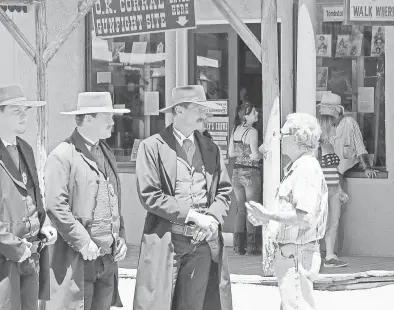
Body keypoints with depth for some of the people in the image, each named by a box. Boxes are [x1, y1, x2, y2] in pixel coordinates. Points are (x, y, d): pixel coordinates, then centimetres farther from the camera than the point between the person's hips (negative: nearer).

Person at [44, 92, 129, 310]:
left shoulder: (106, 153, 18)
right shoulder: (62, 156, -9)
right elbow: (55, 205, -16)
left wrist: (120, 237, 12)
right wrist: (83, 242, -17)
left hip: (108, 258, 8)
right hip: (76, 258, -8)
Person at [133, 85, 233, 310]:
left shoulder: (211, 148, 14)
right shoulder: (153, 147, -2)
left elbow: (224, 191, 14)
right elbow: (149, 196, -9)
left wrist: (213, 218, -7)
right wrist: (192, 216, -14)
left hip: (204, 241, 4)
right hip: (166, 243, -4)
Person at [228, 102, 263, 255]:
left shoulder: (235, 130, 7)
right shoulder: (252, 132, -15)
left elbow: (231, 153, 12)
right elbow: (255, 156, -20)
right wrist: (261, 154, 0)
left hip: (237, 172, 6)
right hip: (251, 172, -6)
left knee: (241, 209, 12)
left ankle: (238, 245, 8)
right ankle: (250, 245, 1)